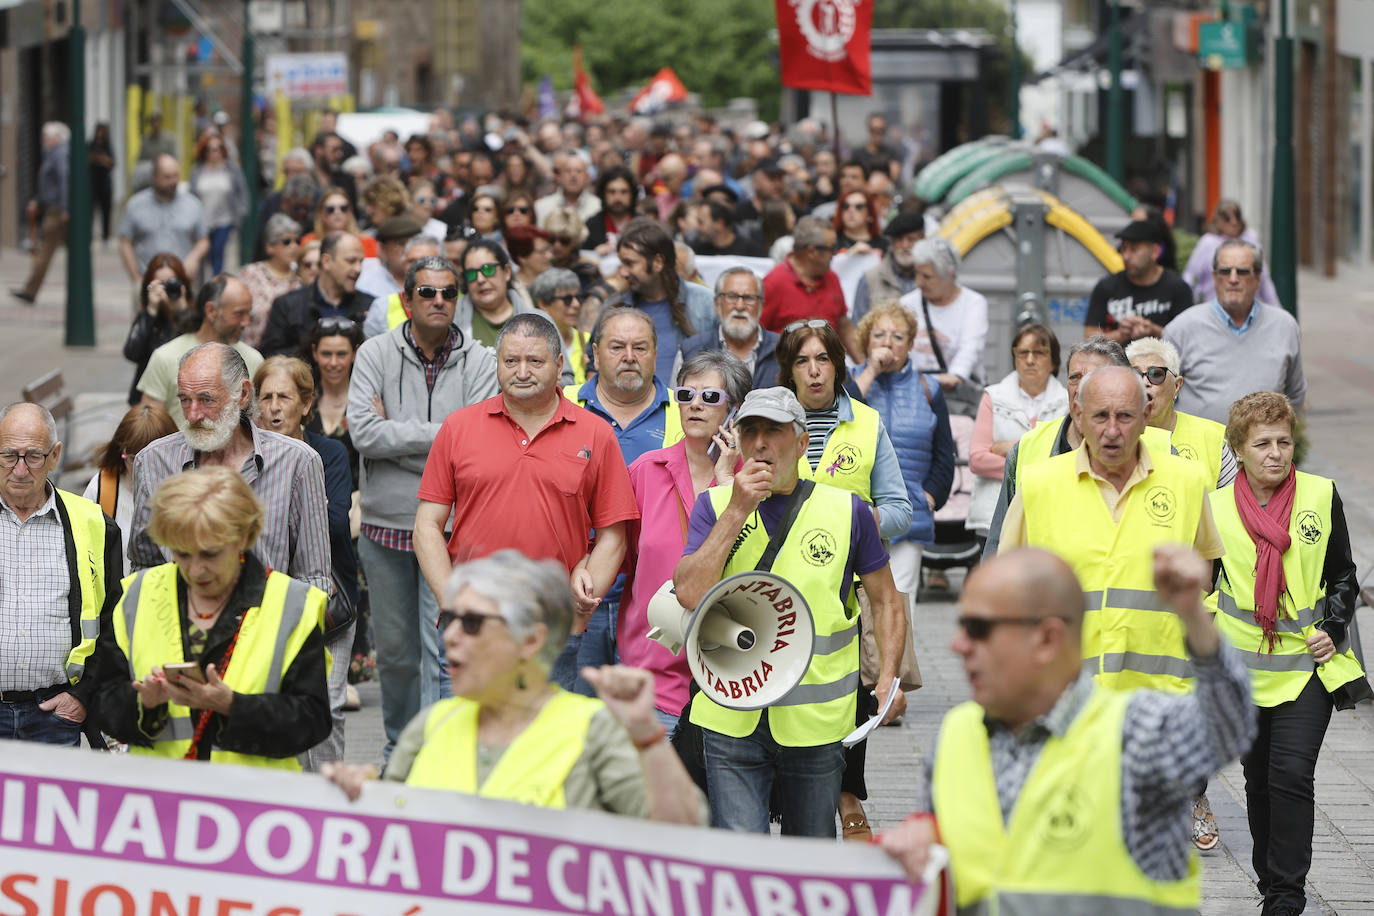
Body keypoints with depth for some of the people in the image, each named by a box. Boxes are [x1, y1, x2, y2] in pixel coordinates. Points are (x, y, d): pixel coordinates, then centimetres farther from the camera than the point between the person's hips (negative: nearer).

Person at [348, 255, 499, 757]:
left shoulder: (479, 362, -1)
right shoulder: (376, 353, 1)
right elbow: (362, 433, -12)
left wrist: (393, 434, -12)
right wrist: (436, 433, -14)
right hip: (386, 524, 2)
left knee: (441, 653, -8)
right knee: (394, 649, 13)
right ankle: (399, 745, 30)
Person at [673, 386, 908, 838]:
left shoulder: (847, 510, 4)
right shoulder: (715, 506, 5)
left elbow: (886, 600, 12)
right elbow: (690, 594, -10)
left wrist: (889, 677, -1)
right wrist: (737, 511, -14)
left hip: (817, 720, 1)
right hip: (732, 718, -1)